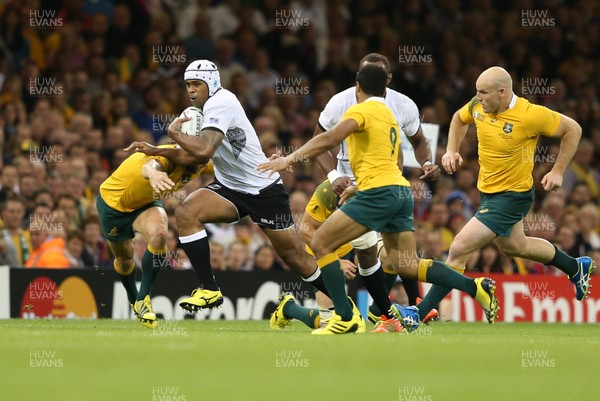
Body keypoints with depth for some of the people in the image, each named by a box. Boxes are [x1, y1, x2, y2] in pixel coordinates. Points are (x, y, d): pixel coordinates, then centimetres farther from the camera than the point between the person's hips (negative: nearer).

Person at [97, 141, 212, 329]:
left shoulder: (201, 163, -20)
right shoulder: (167, 156, -42)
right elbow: (150, 165, -68)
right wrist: (152, 173, -91)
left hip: (147, 203, 4)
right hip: (112, 199, -4)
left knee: (158, 236, -27)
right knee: (124, 258, 14)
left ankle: (142, 299, -13)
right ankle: (133, 300, 47)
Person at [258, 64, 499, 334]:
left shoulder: (361, 110, -2)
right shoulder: (390, 116, 25)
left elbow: (329, 139, -17)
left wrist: (290, 159, -17)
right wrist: (358, 187, 34)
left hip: (379, 192, -9)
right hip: (401, 191, 9)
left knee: (321, 243, -4)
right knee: (406, 265, 8)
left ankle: (345, 318, -9)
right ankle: (476, 287, -3)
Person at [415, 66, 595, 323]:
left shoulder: (530, 115, -26)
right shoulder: (478, 105, -9)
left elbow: (572, 129, -12)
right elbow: (459, 119, 15)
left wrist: (557, 172, -13)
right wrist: (451, 151, 0)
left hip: (512, 197, -8)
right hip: (488, 192, 8)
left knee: (459, 250, -15)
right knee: (513, 247, 30)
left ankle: (421, 313, -8)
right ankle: (576, 267, 51)